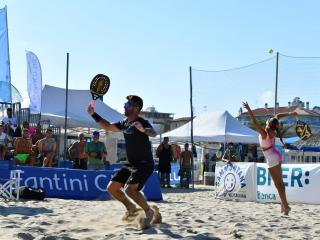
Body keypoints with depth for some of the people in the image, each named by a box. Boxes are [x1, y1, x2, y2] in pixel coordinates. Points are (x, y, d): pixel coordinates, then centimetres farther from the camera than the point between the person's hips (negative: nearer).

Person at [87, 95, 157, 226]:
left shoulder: (142, 123, -18)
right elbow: (108, 127, 23)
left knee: (129, 188, -27)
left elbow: (153, 133, -38)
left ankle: (149, 211, -8)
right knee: (112, 187, 6)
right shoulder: (124, 123, 8)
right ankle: (130, 207, 27)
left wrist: (144, 130, -60)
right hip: (130, 164, 9)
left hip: (145, 164, -9)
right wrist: (93, 114, 17)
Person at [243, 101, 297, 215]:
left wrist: (248, 109, -33)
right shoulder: (272, 132, -2)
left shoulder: (264, 134, -23)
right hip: (276, 157, 9)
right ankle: (284, 204, 20)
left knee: (278, 183, -4)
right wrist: (289, 113, 14)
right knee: (279, 182, 14)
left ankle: (285, 206, -1)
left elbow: (254, 122, -30)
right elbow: (277, 116, 10)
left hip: (272, 160, -9)